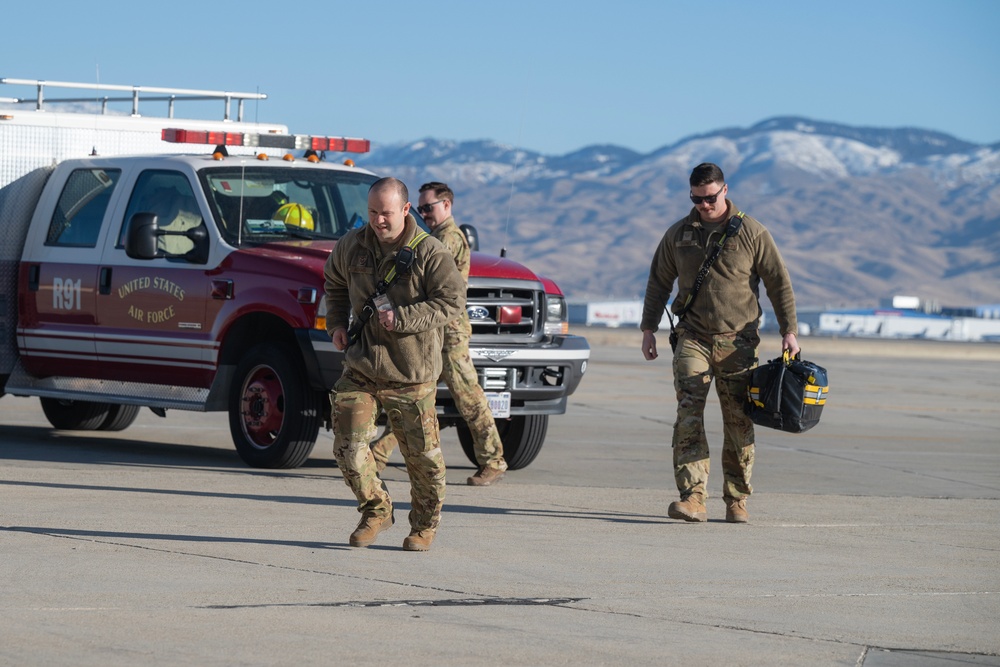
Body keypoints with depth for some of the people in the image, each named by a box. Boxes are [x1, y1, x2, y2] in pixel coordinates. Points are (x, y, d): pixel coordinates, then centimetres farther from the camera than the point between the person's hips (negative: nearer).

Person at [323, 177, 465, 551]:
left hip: (411, 373, -4)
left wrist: (401, 318, -21)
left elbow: (451, 301, -12)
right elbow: (335, 283, 26)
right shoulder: (352, 246, 5)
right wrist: (336, 323, 10)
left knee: (421, 453, 2)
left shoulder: (430, 253, -9)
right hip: (360, 369, 4)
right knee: (348, 446, -5)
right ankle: (376, 511, 17)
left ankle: (425, 524, 23)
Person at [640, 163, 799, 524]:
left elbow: (779, 284, 4)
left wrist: (789, 331, -2)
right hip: (693, 340, 1)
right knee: (688, 416, -14)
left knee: (739, 423, 2)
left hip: (738, 342, -1)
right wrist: (648, 328, 12)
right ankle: (693, 497, -20)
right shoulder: (678, 234, 8)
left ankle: (736, 500, 13)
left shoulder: (752, 233, 0)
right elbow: (658, 283, 18)